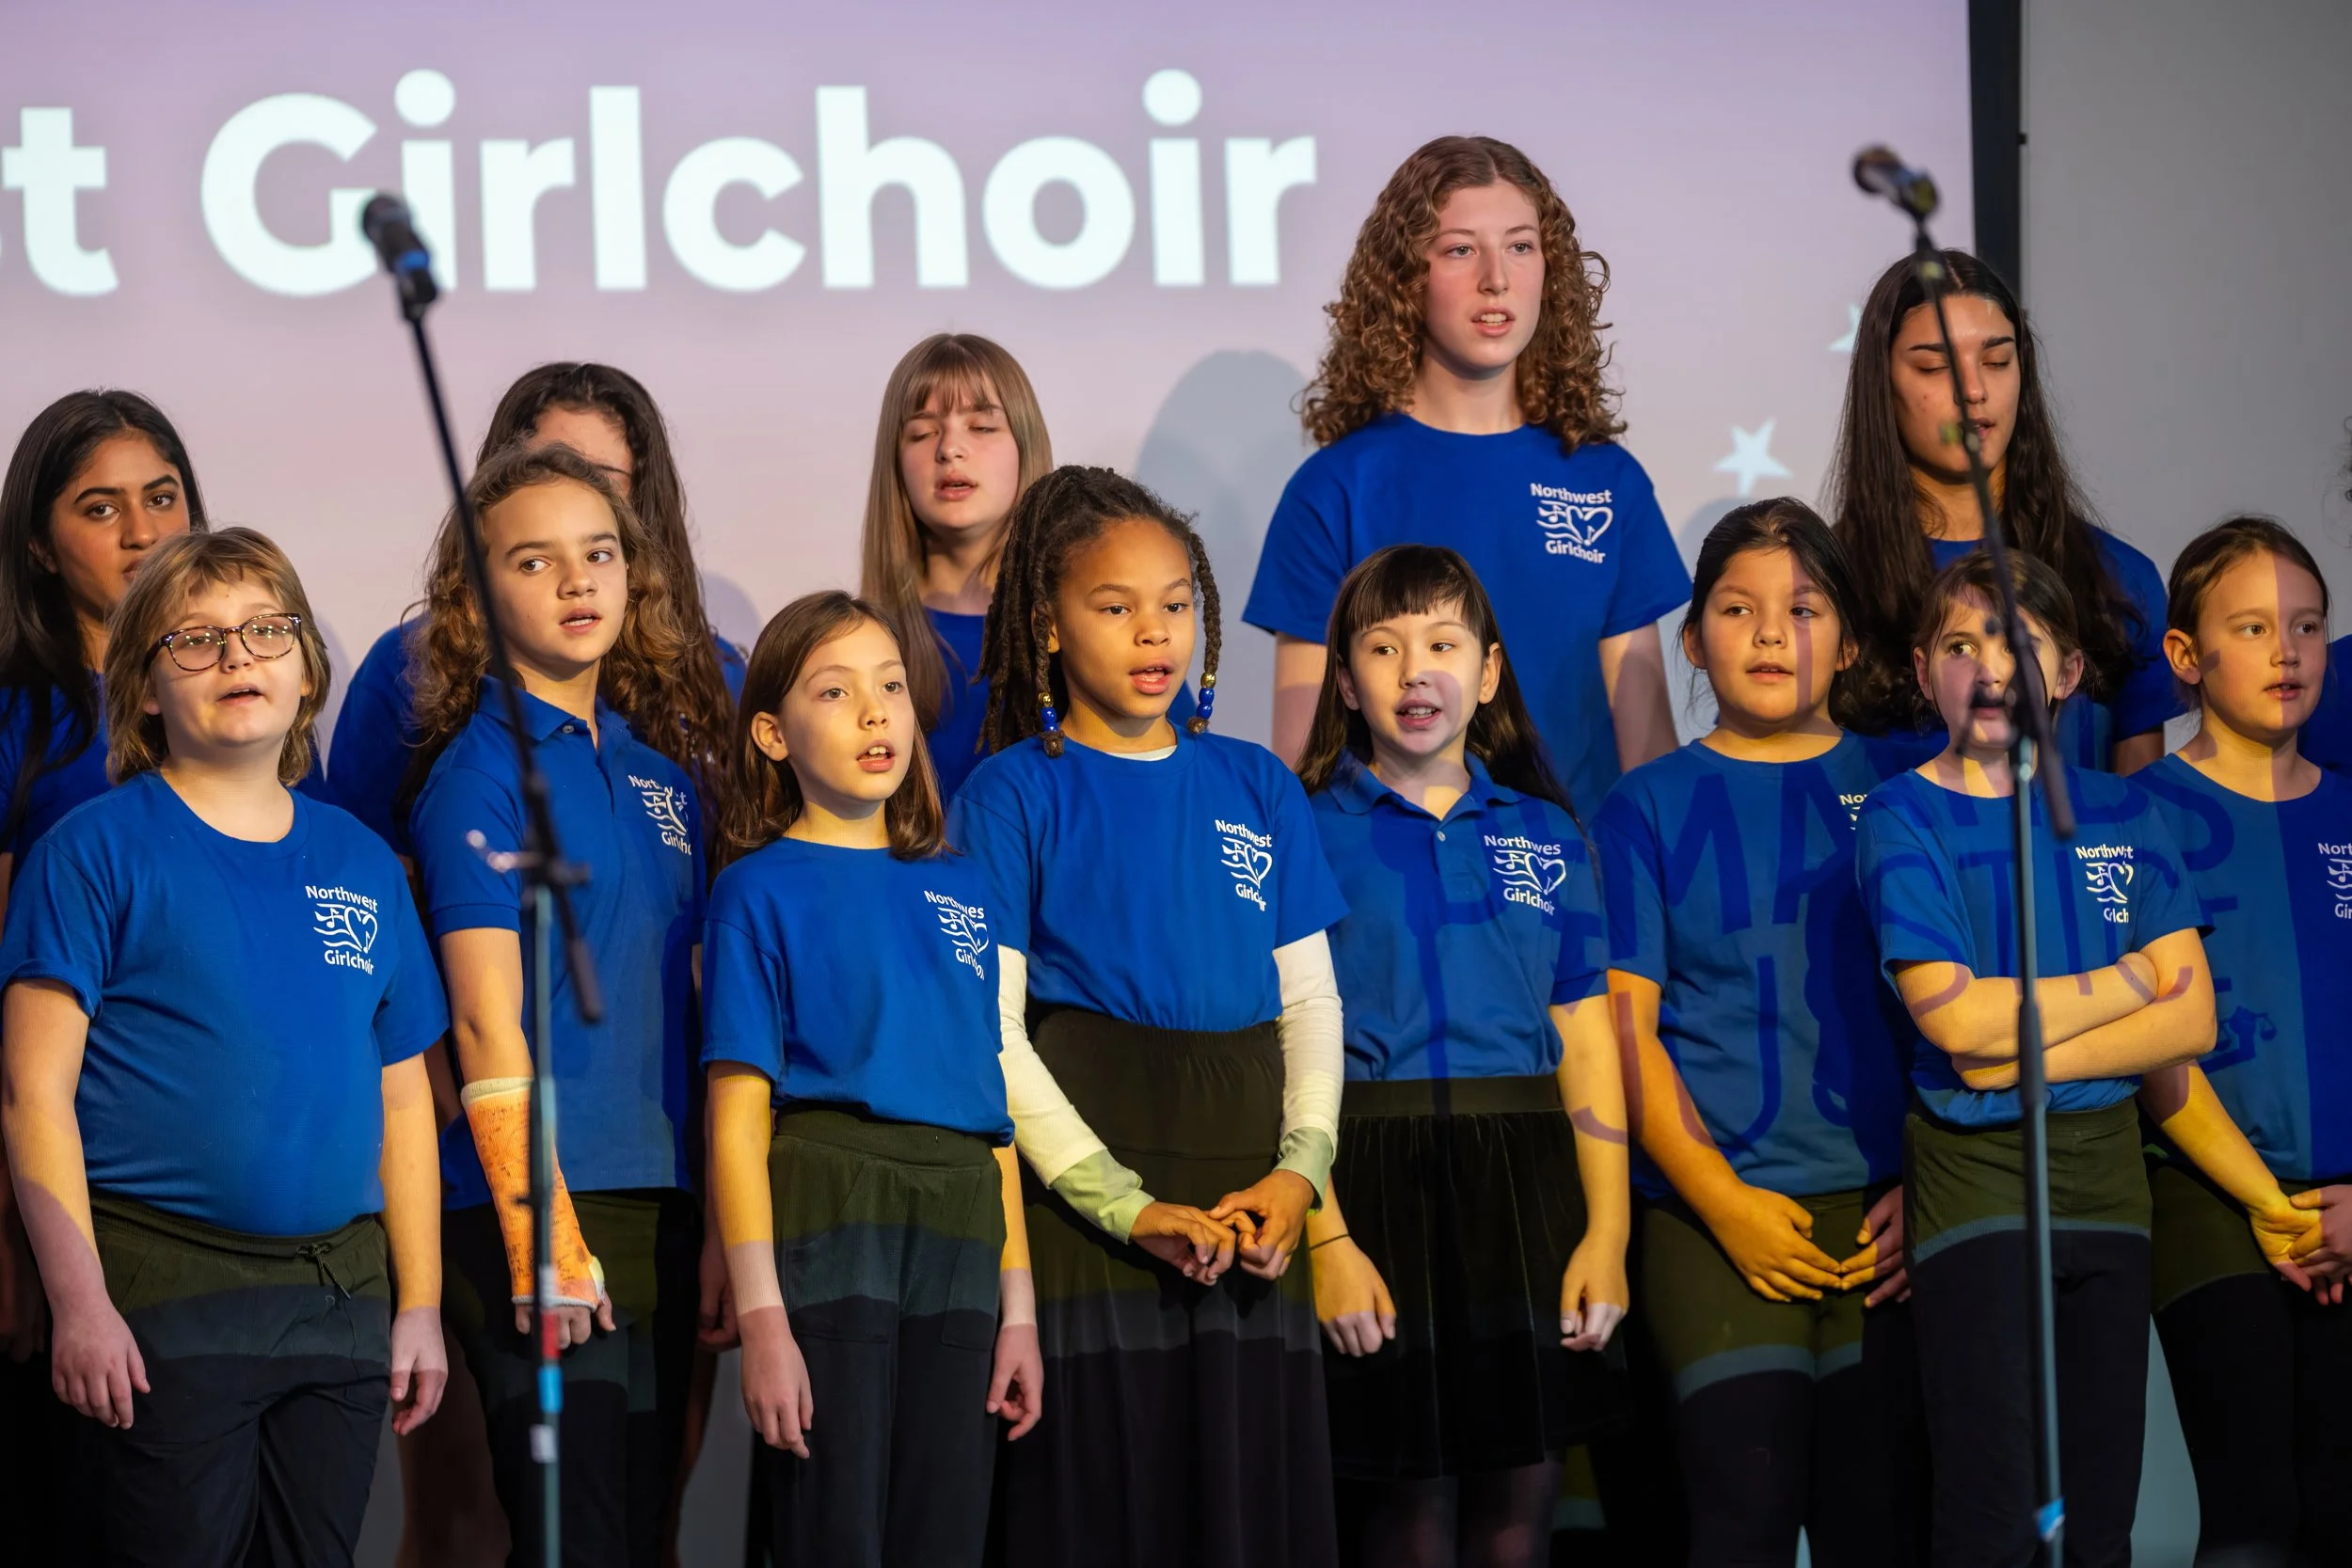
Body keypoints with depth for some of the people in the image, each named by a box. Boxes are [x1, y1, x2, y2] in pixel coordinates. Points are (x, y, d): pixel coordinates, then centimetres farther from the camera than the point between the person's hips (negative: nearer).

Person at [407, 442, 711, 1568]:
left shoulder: (661, 775, 14)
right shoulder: (479, 772, -6)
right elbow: (488, 1023, -11)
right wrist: (544, 1239, -17)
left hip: (662, 1209, 7)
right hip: (542, 1205, -7)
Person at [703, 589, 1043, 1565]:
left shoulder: (959, 889, 16)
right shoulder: (762, 889, 0)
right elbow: (738, 1114, -6)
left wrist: (1018, 1304, 12)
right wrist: (762, 1316, -15)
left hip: (959, 1239, 5)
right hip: (827, 1224, -5)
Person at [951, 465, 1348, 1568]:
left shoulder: (1257, 788, 13)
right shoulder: (1014, 795, 0)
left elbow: (1310, 1001, 13)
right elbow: (991, 1030, -6)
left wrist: (1301, 1168, -5)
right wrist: (1129, 1207, -14)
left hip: (1249, 1209, 4)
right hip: (1085, 1188, -4)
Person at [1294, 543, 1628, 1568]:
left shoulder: (1545, 836, 11)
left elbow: (1588, 1041, 9)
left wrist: (1607, 1227, -1)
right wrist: (1326, 1238, -15)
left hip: (1526, 1185, 3)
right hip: (1376, 1183, -3)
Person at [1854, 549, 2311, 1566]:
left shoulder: (2122, 816, 9)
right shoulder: (1902, 819, -2)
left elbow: (2194, 1023, 0)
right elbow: (1956, 1018, -15)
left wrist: (2023, 1058, -11)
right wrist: (2132, 980, -4)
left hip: (2107, 1172, 4)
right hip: (1972, 1173, -4)